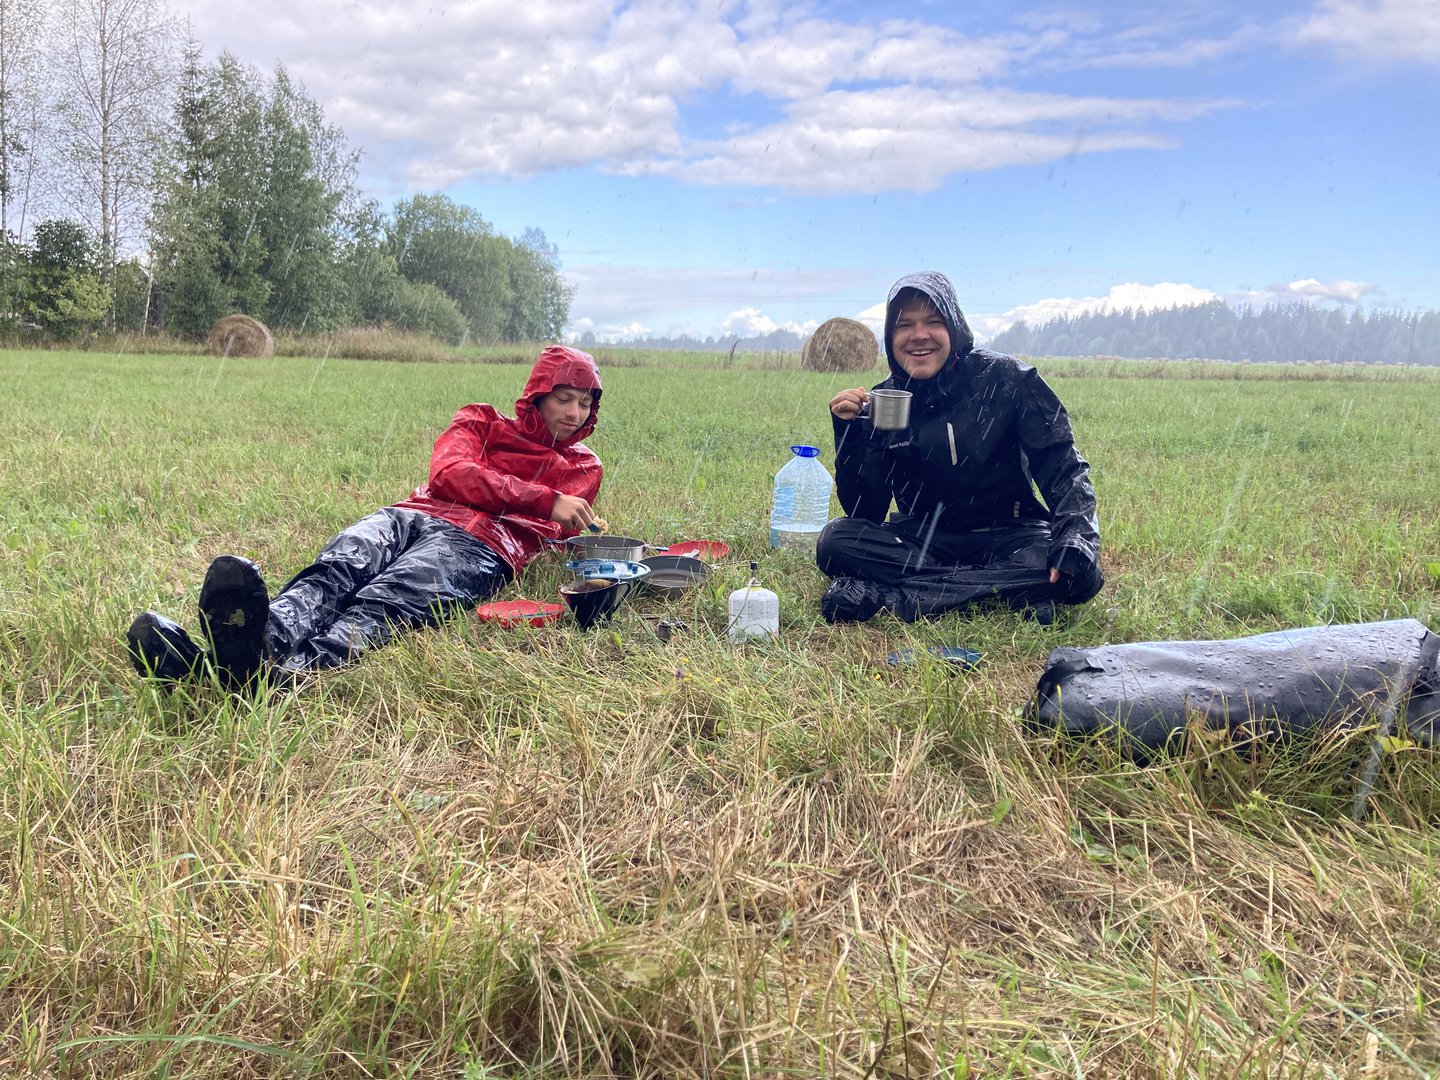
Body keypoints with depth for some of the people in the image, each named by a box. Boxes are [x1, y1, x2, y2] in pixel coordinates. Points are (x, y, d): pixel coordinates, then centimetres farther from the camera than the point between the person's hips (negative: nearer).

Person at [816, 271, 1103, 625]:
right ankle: (1012, 590, -28)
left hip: (1006, 537, -1)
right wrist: (849, 430, -17)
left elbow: (1063, 467, -10)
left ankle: (888, 593, -33)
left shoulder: (1005, 379, -7)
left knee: (1081, 575, -32)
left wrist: (1074, 542, -27)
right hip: (922, 539, 2)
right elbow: (864, 511, -5)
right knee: (835, 541, -25)